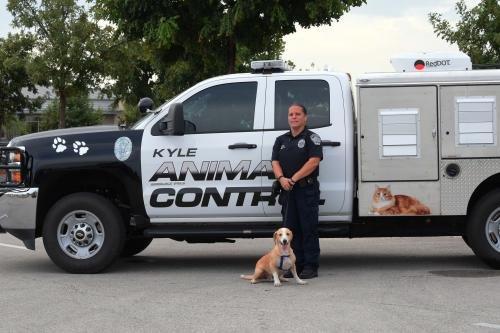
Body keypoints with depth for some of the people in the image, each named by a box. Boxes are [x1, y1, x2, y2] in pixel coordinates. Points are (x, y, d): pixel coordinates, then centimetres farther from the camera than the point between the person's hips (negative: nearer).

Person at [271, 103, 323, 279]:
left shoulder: (312, 137, 0)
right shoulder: (281, 140, 17)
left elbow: (314, 161, -12)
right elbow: (275, 162, 8)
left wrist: (294, 179, -16)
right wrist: (282, 178, -12)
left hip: (307, 189, -6)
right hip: (287, 190, 6)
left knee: (309, 228, -5)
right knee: (290, 228, 7)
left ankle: (311, 266, -2)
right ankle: (296, 265, 13)